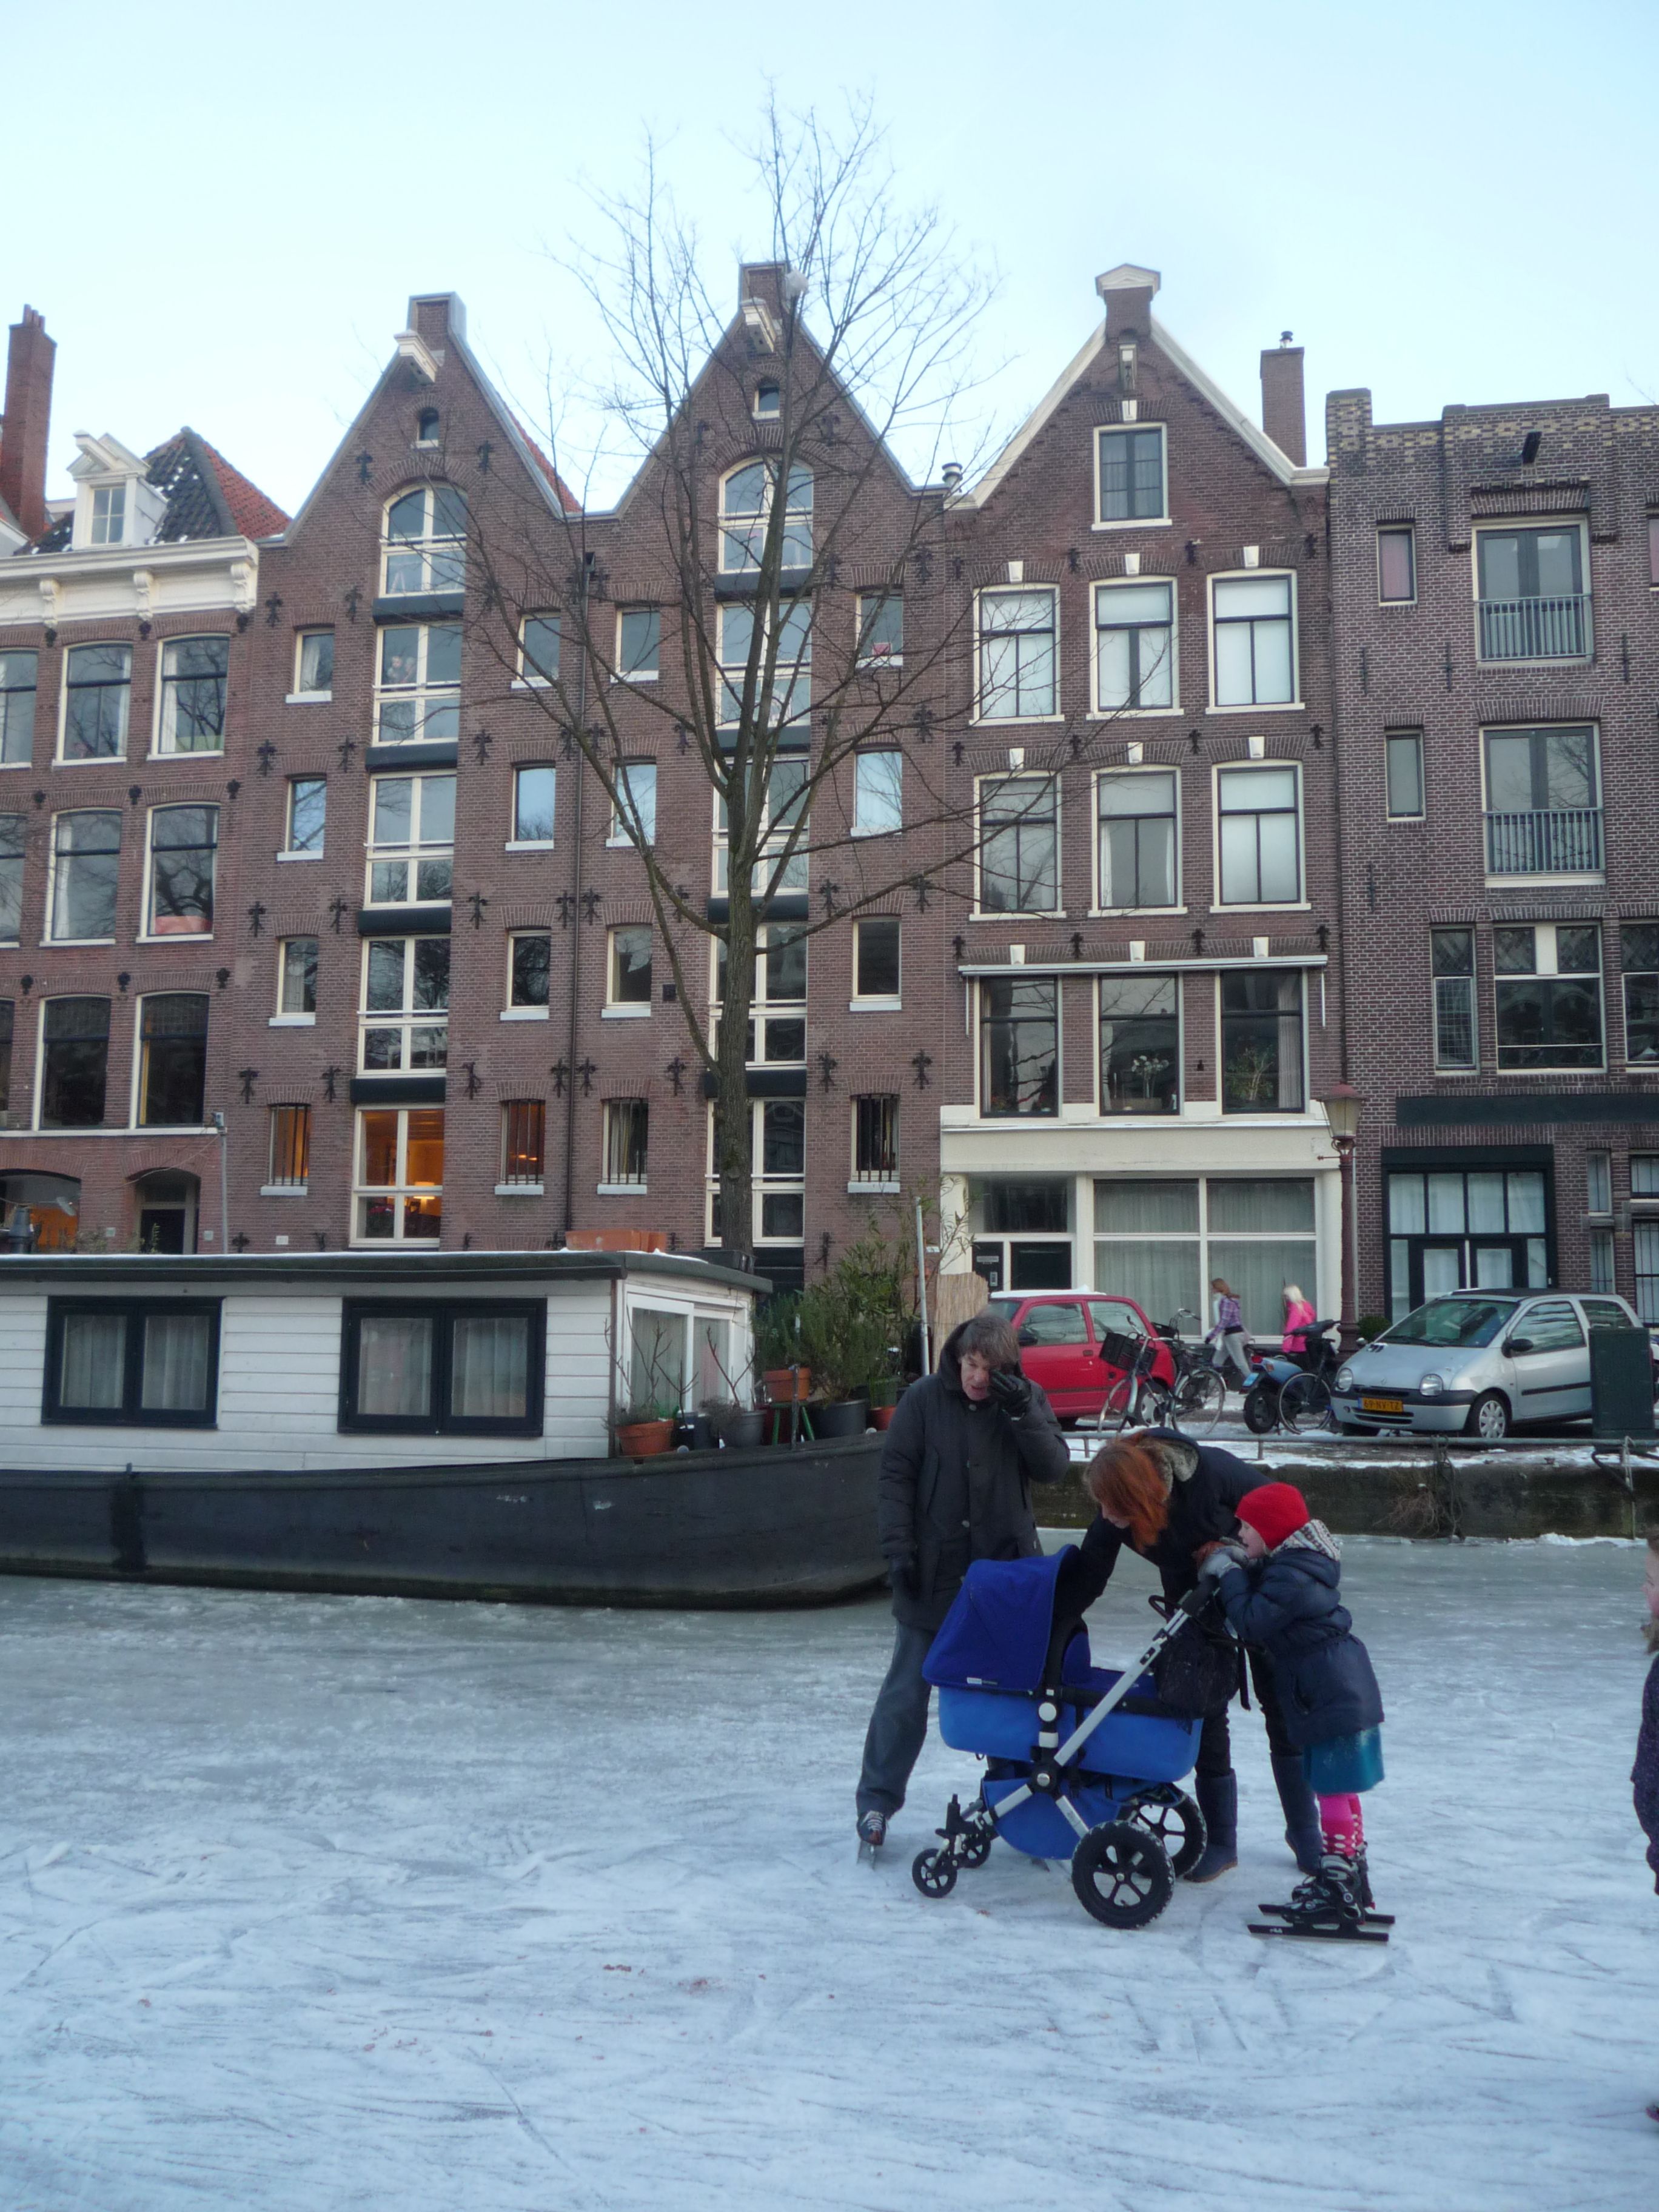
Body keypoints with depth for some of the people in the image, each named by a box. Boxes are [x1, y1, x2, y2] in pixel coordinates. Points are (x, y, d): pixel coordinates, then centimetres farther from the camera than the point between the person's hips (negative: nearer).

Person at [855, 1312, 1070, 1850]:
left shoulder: (1027, 1401, 0)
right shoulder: (925, 1398, -5)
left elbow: (1055, 1468, -8)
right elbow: (895, 1475, -4)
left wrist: (1022, 1414, -21)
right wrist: (898, 1548, -10)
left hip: (1006, 1575, 2)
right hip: (933, 1574, -1)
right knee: (906, 1690, 4)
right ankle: (877, 1799, 15)